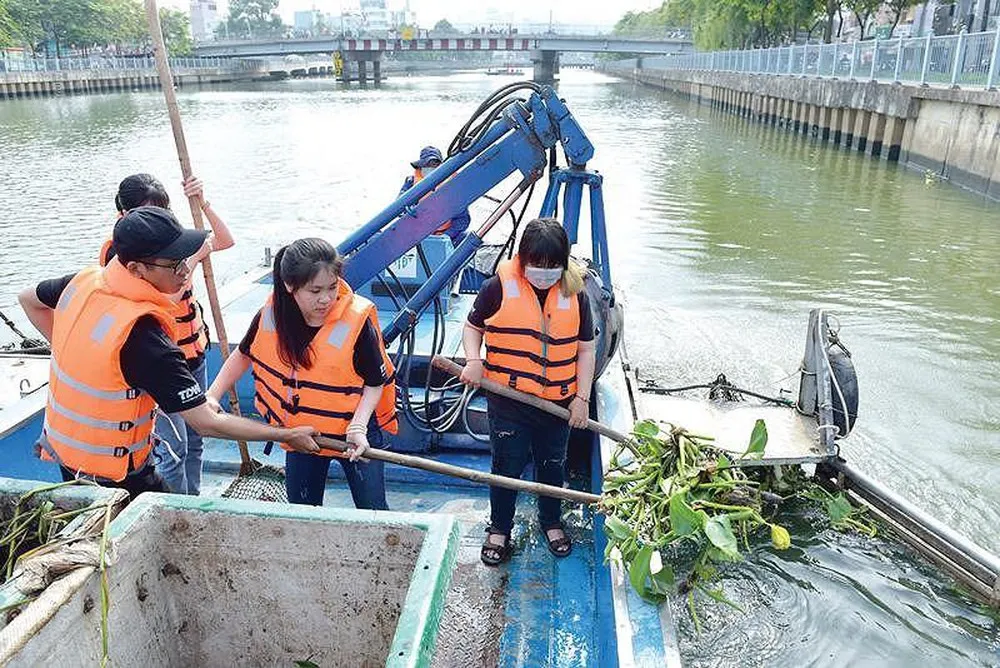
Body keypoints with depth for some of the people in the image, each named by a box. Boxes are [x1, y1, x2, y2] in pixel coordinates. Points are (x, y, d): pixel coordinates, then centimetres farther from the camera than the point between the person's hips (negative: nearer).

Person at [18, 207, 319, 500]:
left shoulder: (84, 280, -11)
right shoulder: (143, 336, -35)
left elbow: (28, 299, 14)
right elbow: (206, 423, -31)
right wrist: (288, 435, -24)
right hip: (109, 474, -8)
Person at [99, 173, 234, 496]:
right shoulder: (119, 253, -15)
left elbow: (226, 241, 3)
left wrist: (203, 202, -10)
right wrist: (193, 256, -24)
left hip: (193, 353, 7)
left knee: (194, 441, 17)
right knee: (173, 449, -3)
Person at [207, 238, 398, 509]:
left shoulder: (357, 322, -25)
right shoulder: (271, 316, -13)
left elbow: (375, 382, -15)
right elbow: (244, 355, 7)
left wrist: (357, 427, -28)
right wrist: (213, 396, -1)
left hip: (353, 429, -4)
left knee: (372, 512, 7)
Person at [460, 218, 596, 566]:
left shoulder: (575, 293, -2)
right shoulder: (499, 287, -9)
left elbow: (586, 350, 4)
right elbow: (472, 327, 4)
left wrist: (582, 397, 0)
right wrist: (473, 360, -15)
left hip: (557, 402, 3)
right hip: (507, 399, -2)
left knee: (552, 465, 18)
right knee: (507, 466, 9)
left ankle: (551, 521, 42)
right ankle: (499, 528, 31)